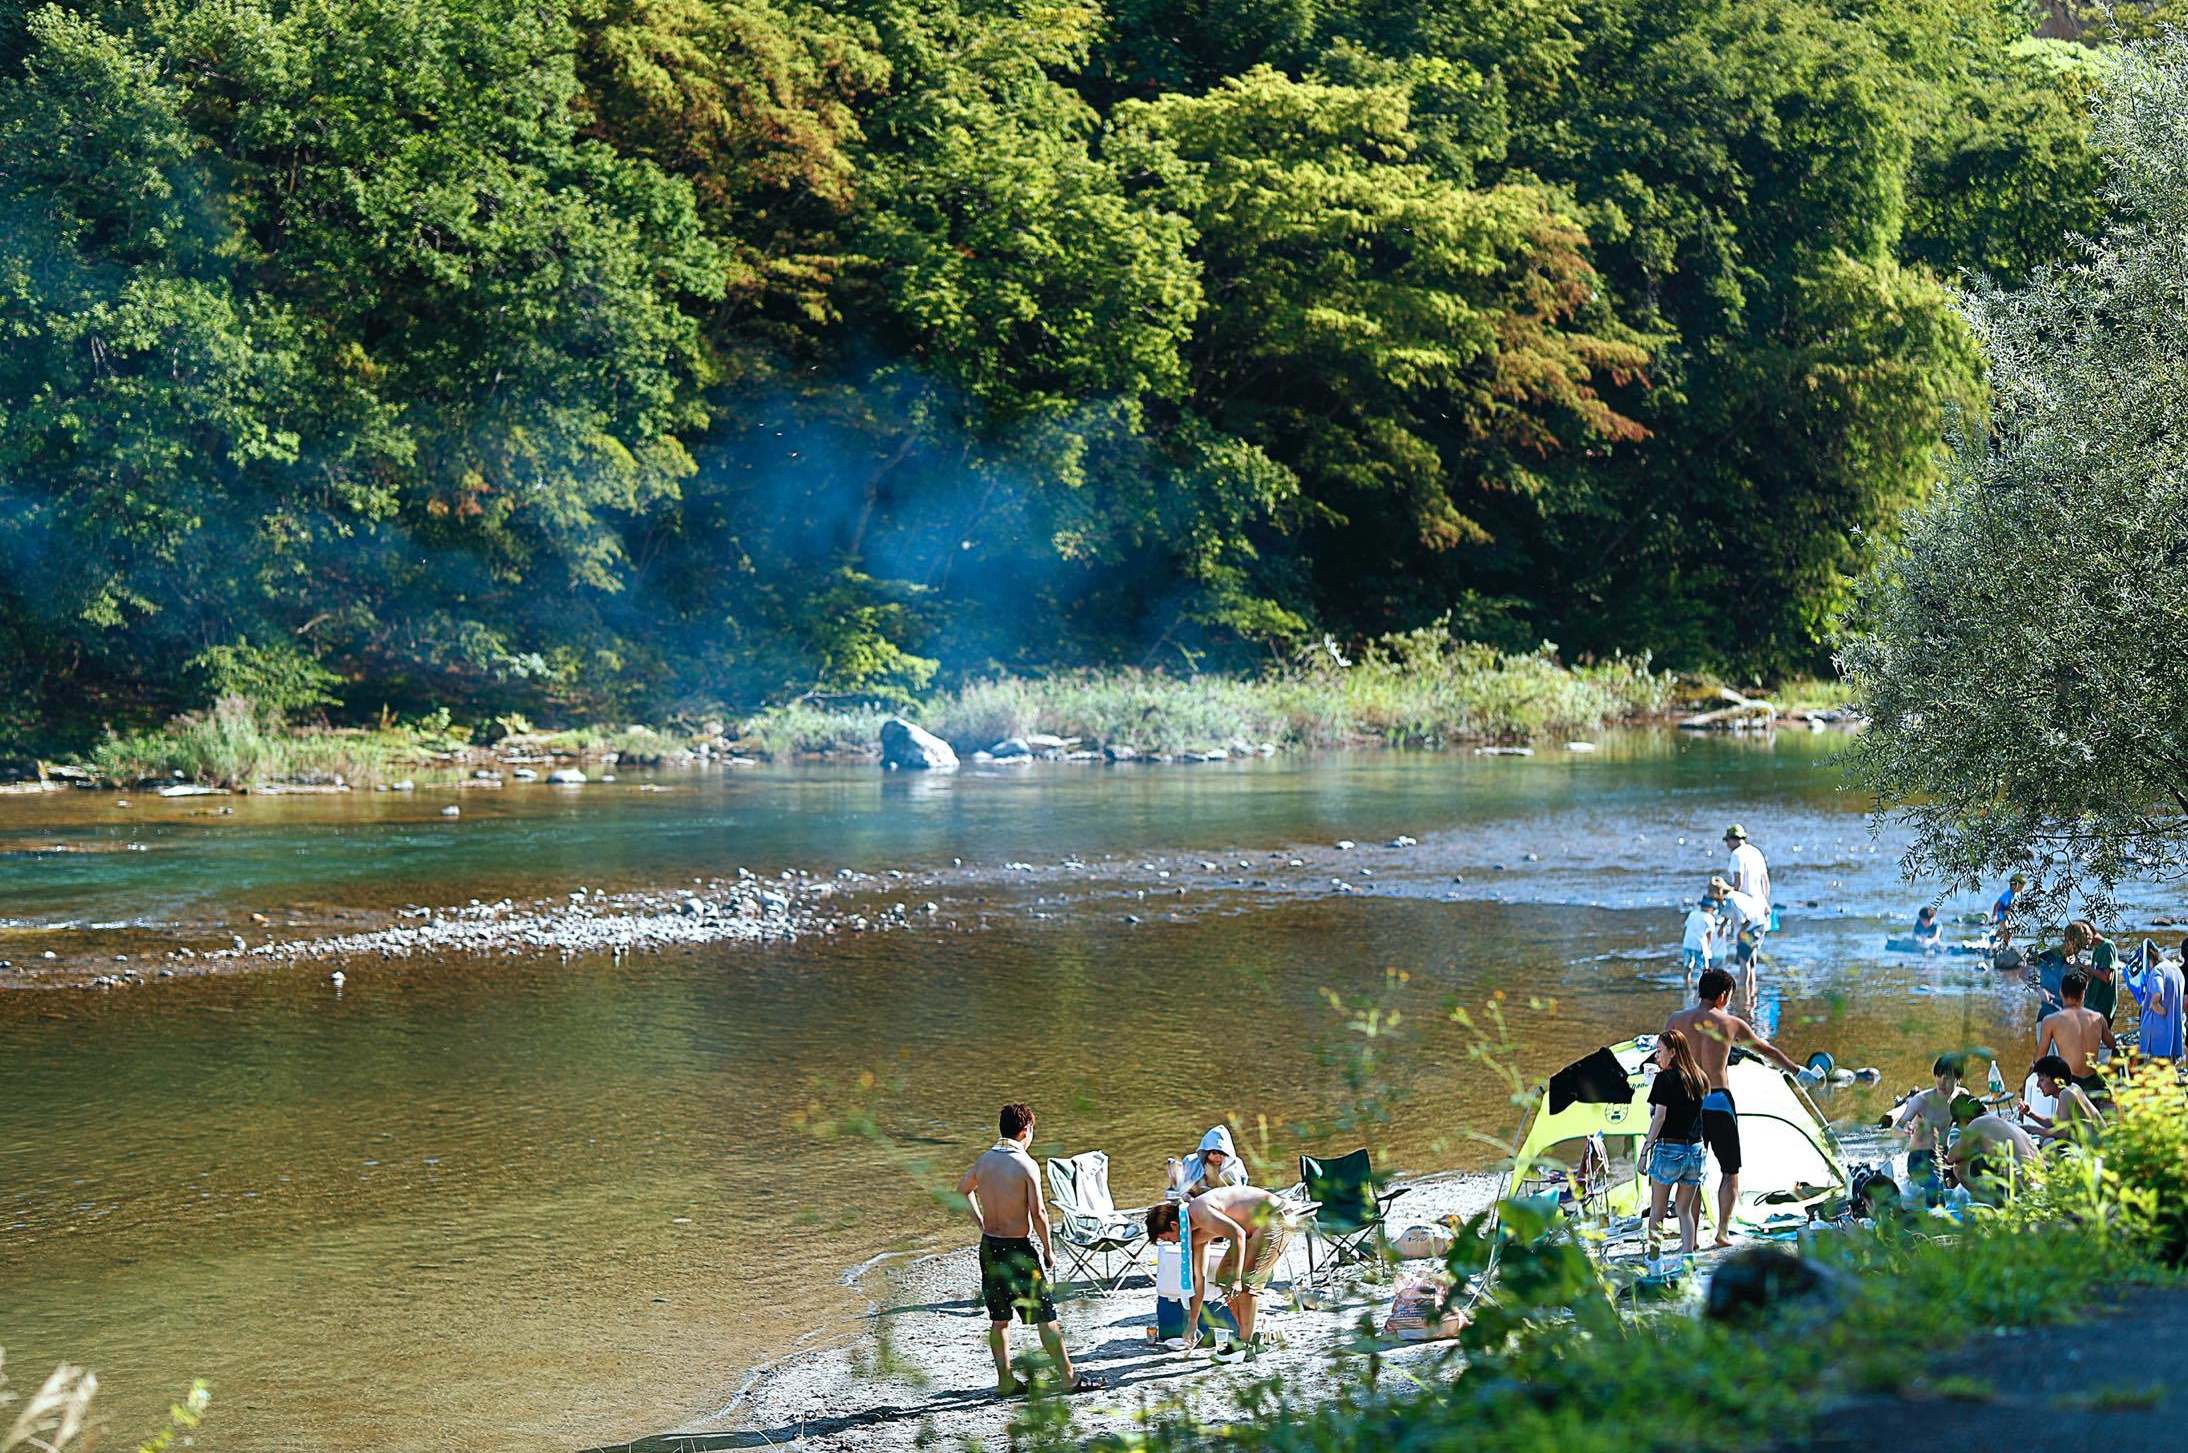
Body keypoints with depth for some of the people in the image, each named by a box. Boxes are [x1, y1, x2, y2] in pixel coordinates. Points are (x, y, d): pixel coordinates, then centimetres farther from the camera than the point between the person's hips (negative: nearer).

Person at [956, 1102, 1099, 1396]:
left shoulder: (984, 1160, 3)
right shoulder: (1026, 1165, -16)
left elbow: (962, 1190, 21)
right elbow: (1038, 1213, -19)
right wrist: (1048, 1251, -8)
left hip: (990, 1247, 6)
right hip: (1020, 1248, -6)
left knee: (999, 1317, 14)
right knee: (1045, 1316, 3)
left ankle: (1005, 1381, 17)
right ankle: (1069, 1378, 10)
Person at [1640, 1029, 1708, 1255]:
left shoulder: (1665, 1078, -8)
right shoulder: (1698, 1079, 10)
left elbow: (1659, 1117, -13)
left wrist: (1645, 1149, -9)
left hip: (1669, 1148, -6)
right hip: (1695, 1149, 6)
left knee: (1657, 1209, 3)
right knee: (1685, 1209, 12)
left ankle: (1653, 1254, 1)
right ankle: (1688, 1252, 6)